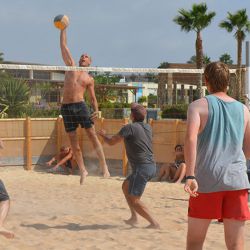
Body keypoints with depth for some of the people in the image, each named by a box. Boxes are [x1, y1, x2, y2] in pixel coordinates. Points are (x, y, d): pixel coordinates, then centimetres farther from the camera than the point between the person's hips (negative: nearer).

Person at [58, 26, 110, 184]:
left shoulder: (89, 79, 12)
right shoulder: (71, 66, 15)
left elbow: (93, 98, 13)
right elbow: (63, 46, 14)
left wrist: (96, 111, -5)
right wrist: (63, 29, 11)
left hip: (80, 106, -2)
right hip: (66, 108, 2)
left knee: (93, 136, -7)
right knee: (74, 142, 4)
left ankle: (104, 167, -5)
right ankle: (83, 170, 13)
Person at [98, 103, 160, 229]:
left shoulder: (130, 127, -12)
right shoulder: (147, 127, 10)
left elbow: (111, 142, -6)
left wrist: (103, 135, 16)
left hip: (141, 168, -9)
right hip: (151, 166, 9)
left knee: (134, 200, -2)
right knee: (126, 186, 25)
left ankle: (154, 223, -7)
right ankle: (134, 218, 23)